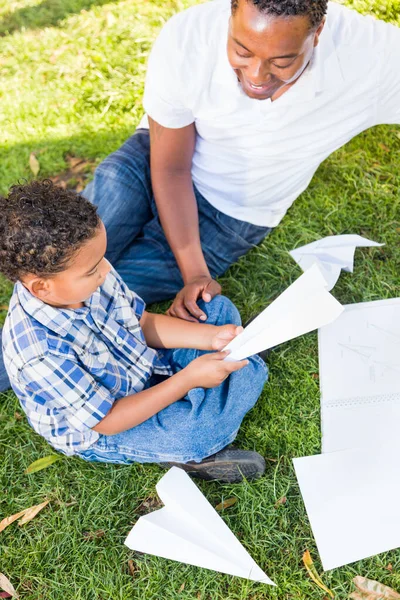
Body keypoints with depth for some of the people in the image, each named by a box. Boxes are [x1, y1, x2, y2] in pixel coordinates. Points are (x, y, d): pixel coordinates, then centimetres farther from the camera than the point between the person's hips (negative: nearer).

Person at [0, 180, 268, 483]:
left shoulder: (86, 277, -18)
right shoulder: (40, 354, -37)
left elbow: (143, 323, -2)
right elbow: (108, 420, -27)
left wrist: (210, 336, -15)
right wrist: (188, 379, -28)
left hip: (144, 366, 7)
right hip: (102, 433, -7)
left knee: (220, 307, 7)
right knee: (202, 428, -31)